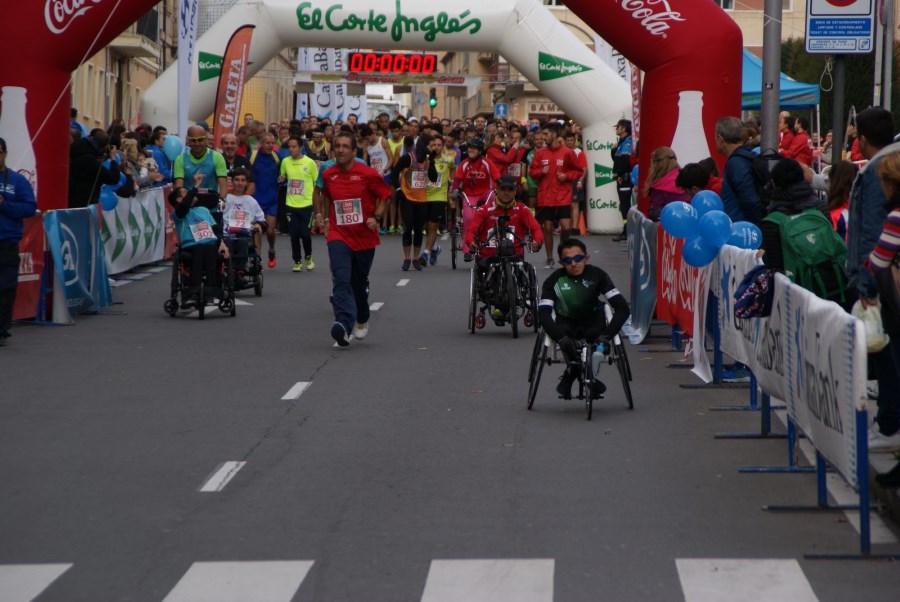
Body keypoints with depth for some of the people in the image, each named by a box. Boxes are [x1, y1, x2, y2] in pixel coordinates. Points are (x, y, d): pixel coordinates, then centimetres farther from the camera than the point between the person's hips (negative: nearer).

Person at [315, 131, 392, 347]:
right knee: (341, 279, -21)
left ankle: (362, 321, 42)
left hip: (364, 236, -1)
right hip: (338, 235, 1)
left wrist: (376, 217, -11)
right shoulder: (328, 174, 2)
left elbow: (384, 196, 2)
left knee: (359, 283, 15)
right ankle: (344, 326, -34)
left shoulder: (368, 174, -8)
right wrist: (321, 214, 15)